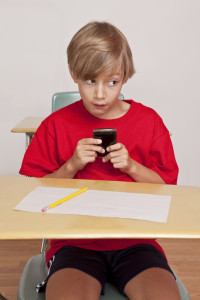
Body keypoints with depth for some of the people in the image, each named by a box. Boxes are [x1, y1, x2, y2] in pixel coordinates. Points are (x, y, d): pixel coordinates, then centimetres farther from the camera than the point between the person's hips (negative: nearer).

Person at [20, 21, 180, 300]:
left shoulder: (148, 120, 6)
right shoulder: (56, 125, 4)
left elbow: (166, 187, 9)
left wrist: (131, 167, -8)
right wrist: (72, 166, -10)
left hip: (135, 240, 1)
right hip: (75, 242, -1)